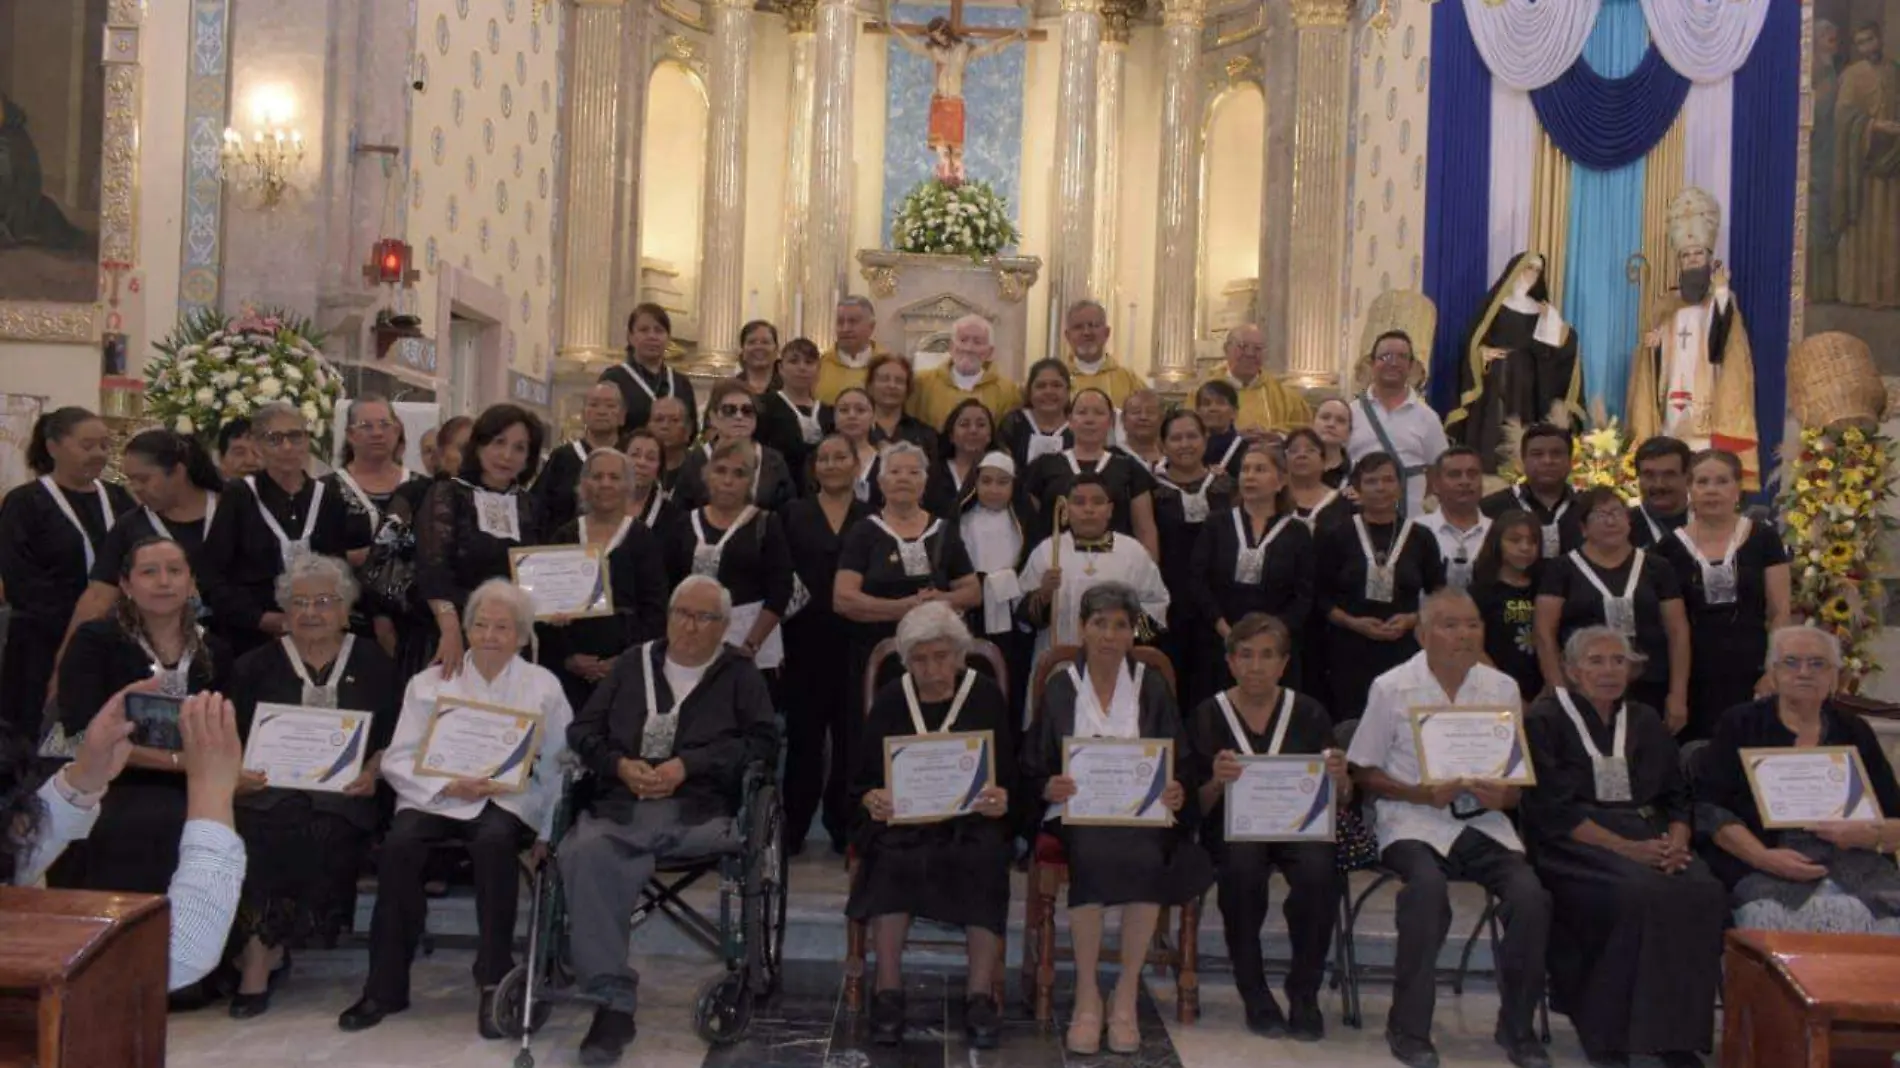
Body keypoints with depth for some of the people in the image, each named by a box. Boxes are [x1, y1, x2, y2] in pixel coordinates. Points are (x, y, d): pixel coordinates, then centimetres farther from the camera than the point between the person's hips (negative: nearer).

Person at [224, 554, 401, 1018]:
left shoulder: (374, 665, 16)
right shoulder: (256, 666, 19)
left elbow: (394, 735, 13)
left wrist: (373, 770, -7)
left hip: (343, 791, -1)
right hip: (270, 787, 1)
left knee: (326, 833, -33)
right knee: (257, 832, -33)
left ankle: (260, 953, -18)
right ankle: (265, 954, -22)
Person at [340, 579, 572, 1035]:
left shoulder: (543, 686, 10)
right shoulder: (429, 683, 12)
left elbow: (561, 765, 5)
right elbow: (397, 760, 5)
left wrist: (548, 831, -6)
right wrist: (449, 787, -12)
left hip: (509, 800, -1)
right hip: (436, 799, 2)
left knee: (494, 841, -35)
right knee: (398, 846, -30)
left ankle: (494, 980, -23)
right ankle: (386, 984, -15)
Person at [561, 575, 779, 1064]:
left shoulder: (740, 673, 16)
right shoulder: (634, 663, 25)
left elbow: (763, 743, 3)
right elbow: (582, 730, 21)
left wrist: (687, 765, -7)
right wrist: (620, 764, -1)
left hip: (699, 810, -2)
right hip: (620, 805, 2)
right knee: (586, 852, -32)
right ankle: (613, 1002, -29)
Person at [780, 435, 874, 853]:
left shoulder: (872, 518, 5)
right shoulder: (794, 514, 6)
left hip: (857, 639, 1)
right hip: (806, 638, 0)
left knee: (852, 734, 6)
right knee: (804, 733, 4)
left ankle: (845, 826, 19)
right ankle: (793, 828, 13)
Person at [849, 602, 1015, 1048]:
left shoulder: (987, 696, 6)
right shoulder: (890, 700, 9)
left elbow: (1011, 776, 3)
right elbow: (860, 779, 8)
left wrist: (1002, 801, -21)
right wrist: (873, 800, -17)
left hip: (972, 819, 0)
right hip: (903, 820, 1)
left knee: (984, 861, -33)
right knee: (893, 859, -33)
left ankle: (980, 995, -24)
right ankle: (888, 991, -23)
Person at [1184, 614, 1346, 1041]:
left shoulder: (1310, 713, 8)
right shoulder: (1208, 715, 4)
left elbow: (1340, 802, 9)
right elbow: (1197, 807, 1)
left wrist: (1340, 779, -14)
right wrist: (1217, 783, -21)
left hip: (1299, 822, 1)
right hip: (1233, 825, -1)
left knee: (1319, 870, -32)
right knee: (1243, 865, -35)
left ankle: (1304, 995, -11)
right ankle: (1254, 994, -16)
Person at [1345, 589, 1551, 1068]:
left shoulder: (1503, 688, 9)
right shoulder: (1391, 688, -2)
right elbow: (1363, 772, 2)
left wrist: (1503, 795, -10)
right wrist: (1424, 793, -14)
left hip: (1484, 822, 3)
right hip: (1415, 823, -3)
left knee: (1531, 894, -24)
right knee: (1428, 886, -34)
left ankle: (1517, 1027, 0)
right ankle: (1409, 1027, -16)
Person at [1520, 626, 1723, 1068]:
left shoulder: (1645, 722, 20)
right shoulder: (1545, 721, 2)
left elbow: (1678, 797, 15)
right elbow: (1553, 809, -8)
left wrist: (1676, 841, -8)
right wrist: (1625, 848, -19)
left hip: (1647, 835, 5)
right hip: (1575, 846, -5)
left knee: (1702, 891, -26)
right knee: (1639, 893, -34)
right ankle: (1609, 1031, -19)